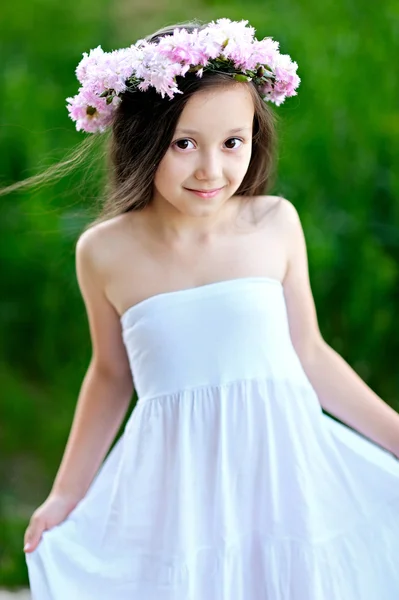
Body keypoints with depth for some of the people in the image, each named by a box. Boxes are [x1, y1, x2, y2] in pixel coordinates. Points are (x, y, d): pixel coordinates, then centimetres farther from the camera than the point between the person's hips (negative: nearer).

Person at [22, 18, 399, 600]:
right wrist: (65, 497, 15)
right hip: (178, 498, 0)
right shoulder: (104, 253, -4)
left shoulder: (276, 224, -4)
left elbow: (308, 354, 7)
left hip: (286, 473, 1)